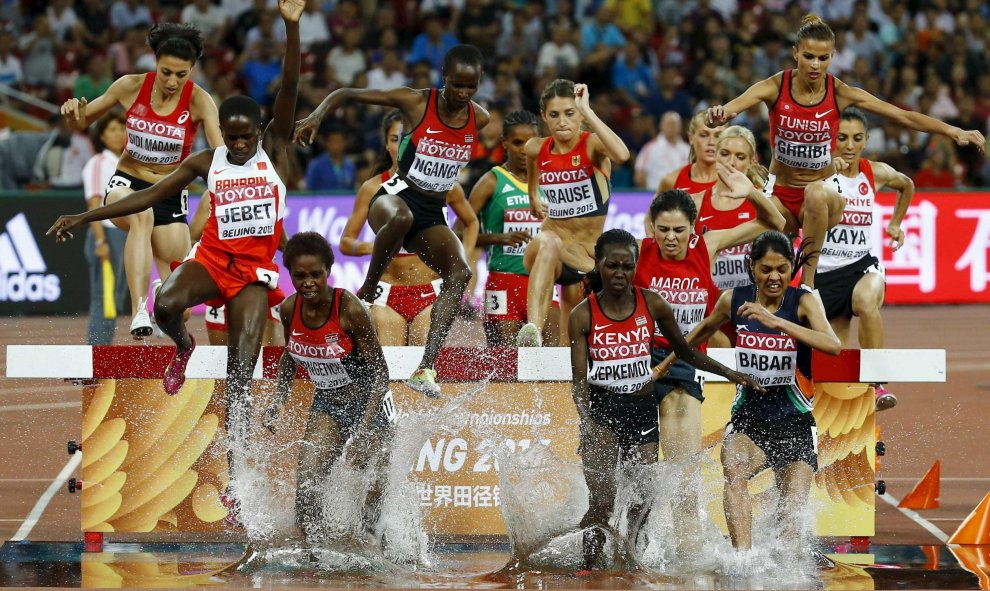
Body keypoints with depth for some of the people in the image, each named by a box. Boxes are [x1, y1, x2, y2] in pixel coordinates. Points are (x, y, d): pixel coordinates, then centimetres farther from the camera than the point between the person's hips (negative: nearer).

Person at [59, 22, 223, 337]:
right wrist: (73, 111, -18)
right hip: (127, 183, -1)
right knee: (141, 214, -39)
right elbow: (83, 121, 5)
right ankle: (139, 310, -48)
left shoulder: (199, 101, -14)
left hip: (170, 194, 1)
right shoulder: (132, 87, -9)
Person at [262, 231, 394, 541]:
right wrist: (278, 402, -2)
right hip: (327, 404, 4)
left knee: (371, 493, -3)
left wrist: (363, 430, -29)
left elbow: (380, 372, -20)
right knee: (306, 481, -15)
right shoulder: (289, 309, -10)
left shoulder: (350, 309, -26)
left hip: (368, 403, -4)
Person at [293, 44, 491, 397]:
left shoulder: (480, 120, 2)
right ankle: (367, 291, -19)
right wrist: (317, 116, -22)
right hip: (398, 195, -4)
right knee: (400, 217, -43)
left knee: (460, 274, -22)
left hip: (433, 214, 4)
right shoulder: (416, 103, -9)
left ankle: (426, 368, -27)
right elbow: (344, 94, -6)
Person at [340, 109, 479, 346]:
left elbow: (471, 222, 21)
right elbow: (345, 242, 3)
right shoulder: (373, 189, 0)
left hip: (430, 293, 0)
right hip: (387, 294, 0)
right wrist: (371, 246, -19)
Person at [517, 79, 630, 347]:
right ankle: (532, 331, -55)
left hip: (588, 259, 0)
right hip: (547, 255, 0)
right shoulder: (536, 149, 1)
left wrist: (586, 110, -33)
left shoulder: (592, 145, -10)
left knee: (570, 347, 6)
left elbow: (622, 154, -36)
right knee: (547, 242, -38)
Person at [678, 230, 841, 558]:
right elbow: (706, 328, 23)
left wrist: (776, 322, -35)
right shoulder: (734, 300, 0)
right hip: (749, 414, 0)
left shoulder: (803, 301, -9)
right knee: (735, 471, -31)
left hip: (794, 420, 0)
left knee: (794, 513, -7)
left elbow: (833, 346, -27)